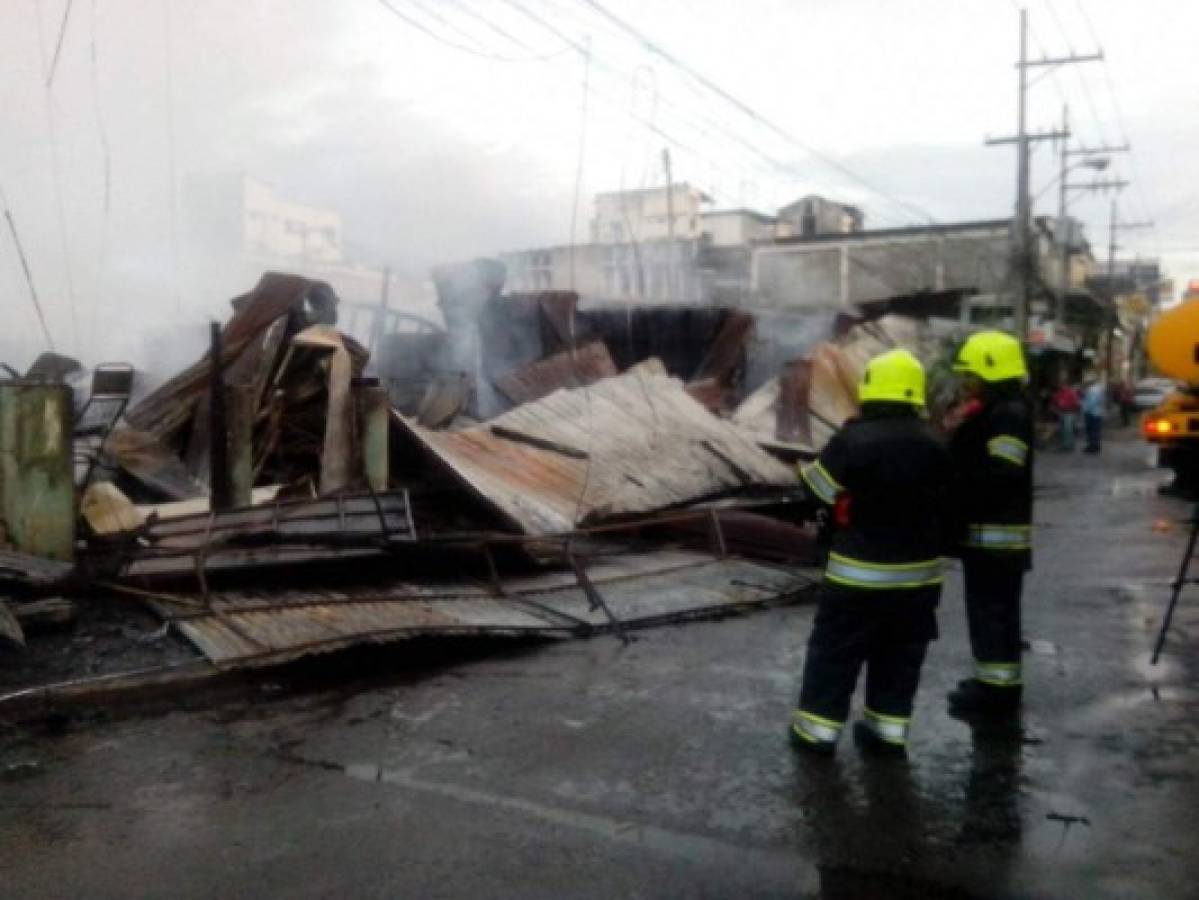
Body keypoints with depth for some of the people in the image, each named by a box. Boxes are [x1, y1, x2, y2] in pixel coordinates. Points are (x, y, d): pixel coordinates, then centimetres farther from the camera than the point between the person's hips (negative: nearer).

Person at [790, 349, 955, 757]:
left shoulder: (852, 440, -17)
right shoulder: (934, 446, 0)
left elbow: (817, 492, -8)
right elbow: (946, 508, 10)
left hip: (858, 573, -4)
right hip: (918, 574, 5)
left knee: (835, 650, 7)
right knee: (899, 655, 16)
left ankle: (817, 728, 12)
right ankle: (888, 730, 23)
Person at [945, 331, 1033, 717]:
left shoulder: (1009, 414, -17)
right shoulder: (991, 412, 17)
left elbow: (1001, 476, -26)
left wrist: (952, 491, -19)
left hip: (997, 532, -11)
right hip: (986, 530, 11)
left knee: (993, 610, -4)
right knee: (991, 608, 17)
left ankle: (999, 688, 3)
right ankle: (995, 680, 27)